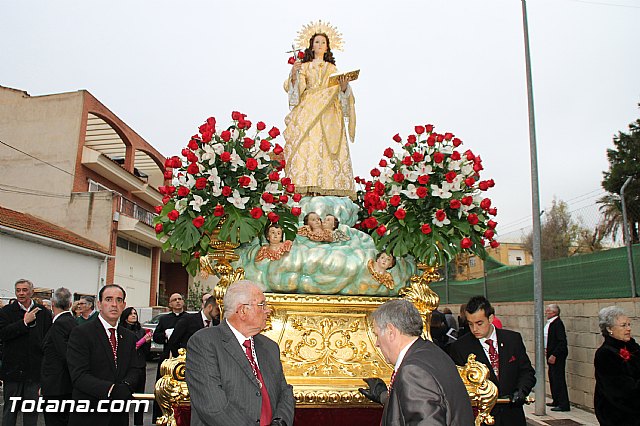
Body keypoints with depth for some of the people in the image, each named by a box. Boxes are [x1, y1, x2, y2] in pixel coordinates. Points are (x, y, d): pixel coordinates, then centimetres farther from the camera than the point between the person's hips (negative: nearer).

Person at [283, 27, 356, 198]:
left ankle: (327, 186, -14)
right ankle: (307, 186, -21)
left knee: (326, 148, -11)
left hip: (329, 114, 2)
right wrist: (294, 74, -15)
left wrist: (343, 87, -5)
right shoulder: (304, 66, 16)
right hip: (308, 112, -1)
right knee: (307, 145, -16)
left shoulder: (332, 69, 22)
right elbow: (293, 88, 3)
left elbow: (339, 93, 16)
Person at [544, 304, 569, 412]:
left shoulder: (557, 323, -19)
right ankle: (556, 401, 28)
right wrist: (546, 348, 11)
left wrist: (554, 355, -22)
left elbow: (562, 342, -22)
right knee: (552, 378, 17)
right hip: (551, 355, 10)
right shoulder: (549, 323, 11)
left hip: (557, 356, -10)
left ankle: (563, 404, 1)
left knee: (558, 379, -5)